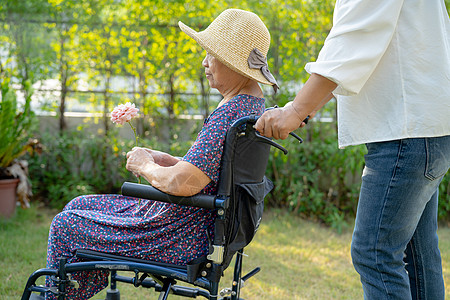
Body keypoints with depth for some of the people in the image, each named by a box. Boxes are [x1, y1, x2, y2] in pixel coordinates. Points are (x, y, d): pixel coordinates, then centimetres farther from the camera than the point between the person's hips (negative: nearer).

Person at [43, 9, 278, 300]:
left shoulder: (230, 112, -26)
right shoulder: (254, 104, 7)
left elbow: (183, 183, -32)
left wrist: (146, 166, -12)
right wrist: (168, 161, 5)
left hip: (175, 237, -11)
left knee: (64, 225, 5)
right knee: (77, 207, 21)